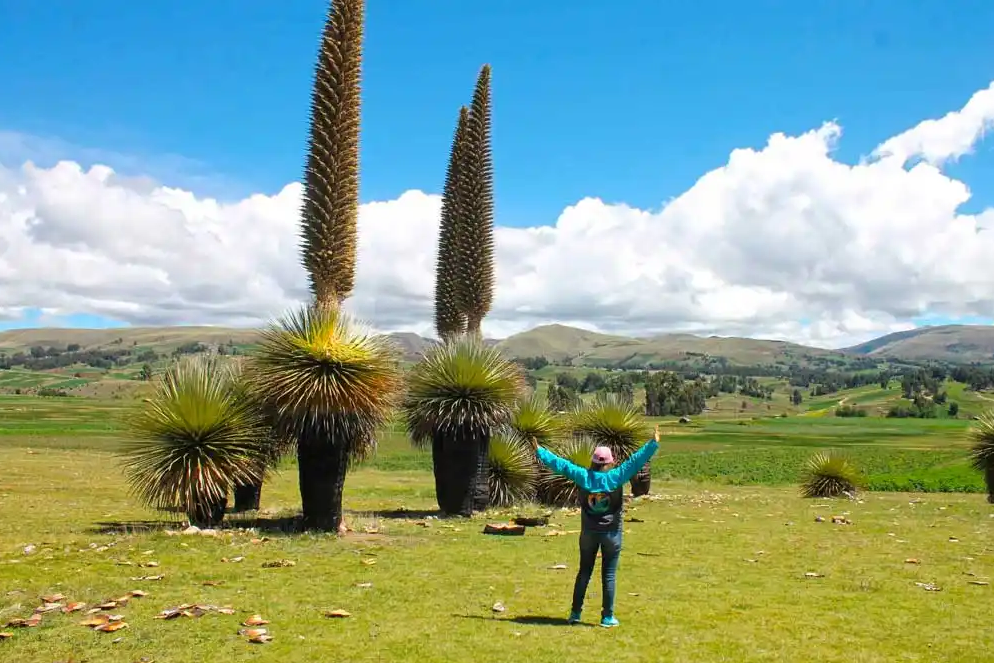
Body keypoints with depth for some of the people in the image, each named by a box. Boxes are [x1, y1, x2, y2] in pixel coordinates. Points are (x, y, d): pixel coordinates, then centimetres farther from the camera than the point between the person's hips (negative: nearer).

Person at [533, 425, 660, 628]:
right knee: (609, 575, 4)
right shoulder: (616, 477, -12)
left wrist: (539, 451, 7)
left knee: (584, 572, 14)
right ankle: (607, 617, 7)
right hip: (611, 533, -2)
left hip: (588, 532, 2)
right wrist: (653, 443, -9)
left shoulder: (583, 477, -6)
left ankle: (575, 613, 17)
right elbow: (635, 460, -13)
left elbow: (560, 464, -2)